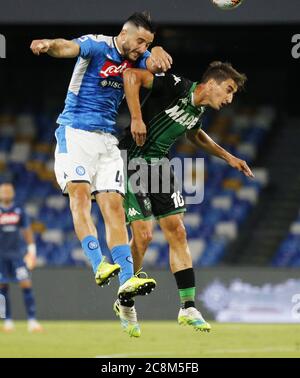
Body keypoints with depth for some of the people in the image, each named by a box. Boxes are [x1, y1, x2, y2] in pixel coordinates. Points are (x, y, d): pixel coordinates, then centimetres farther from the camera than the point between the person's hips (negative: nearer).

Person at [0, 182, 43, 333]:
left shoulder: (19, 210, 6)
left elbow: (27, 231, 14)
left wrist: (32, 251, 10)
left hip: (17, 253, 1)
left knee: (26, 284, -9)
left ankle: (32, 320, -11)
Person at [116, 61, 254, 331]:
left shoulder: (199, 110, 7)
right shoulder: (176, 87, -19)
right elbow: (131, 76, -25)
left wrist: (228, 157, 24)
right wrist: (136, 118, -29)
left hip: (160, 166, 8)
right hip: (134, 164, -8)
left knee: (177, 231, 1)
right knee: (143, 235, -10)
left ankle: (188, 307, 4)